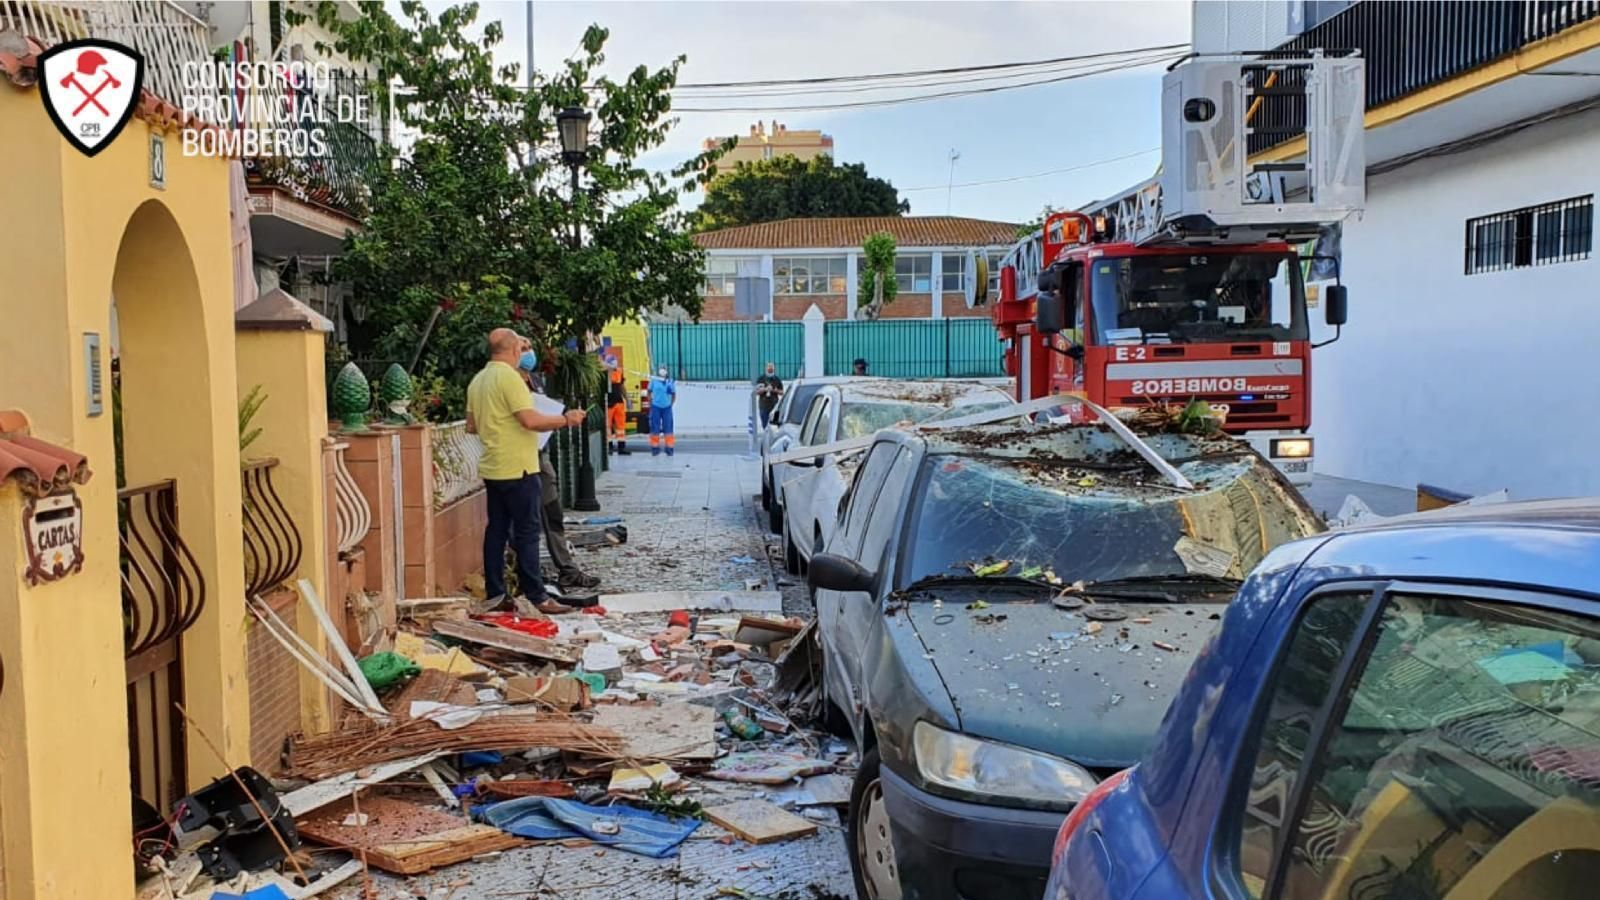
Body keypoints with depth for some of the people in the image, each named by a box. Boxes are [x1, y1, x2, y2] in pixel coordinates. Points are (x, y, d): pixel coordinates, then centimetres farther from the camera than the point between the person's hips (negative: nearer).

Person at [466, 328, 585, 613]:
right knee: (527, 533, -3)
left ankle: (494, 594, 15)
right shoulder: (508, 377, -15)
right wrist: (566, 419, -11)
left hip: (492, 469, 8)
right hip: (517, 469, -8)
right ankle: (533, 597, -1)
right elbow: (530, 420, -22)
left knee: (496, 530, 11)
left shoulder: (478, 381, 12)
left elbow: (471, 426, 18)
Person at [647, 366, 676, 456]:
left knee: (668, 428, 1)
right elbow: (649, 392, 9)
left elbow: (674, 395, 13)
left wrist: (670, 404, 6)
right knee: (655, 428, 2)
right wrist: (651, 404, 4)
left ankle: (669, 448, 7)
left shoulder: (670, 382, 4)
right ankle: (655, 448, 10)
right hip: (656, 407, -1)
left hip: (667, 408, 1)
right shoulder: (654, 380, 0)